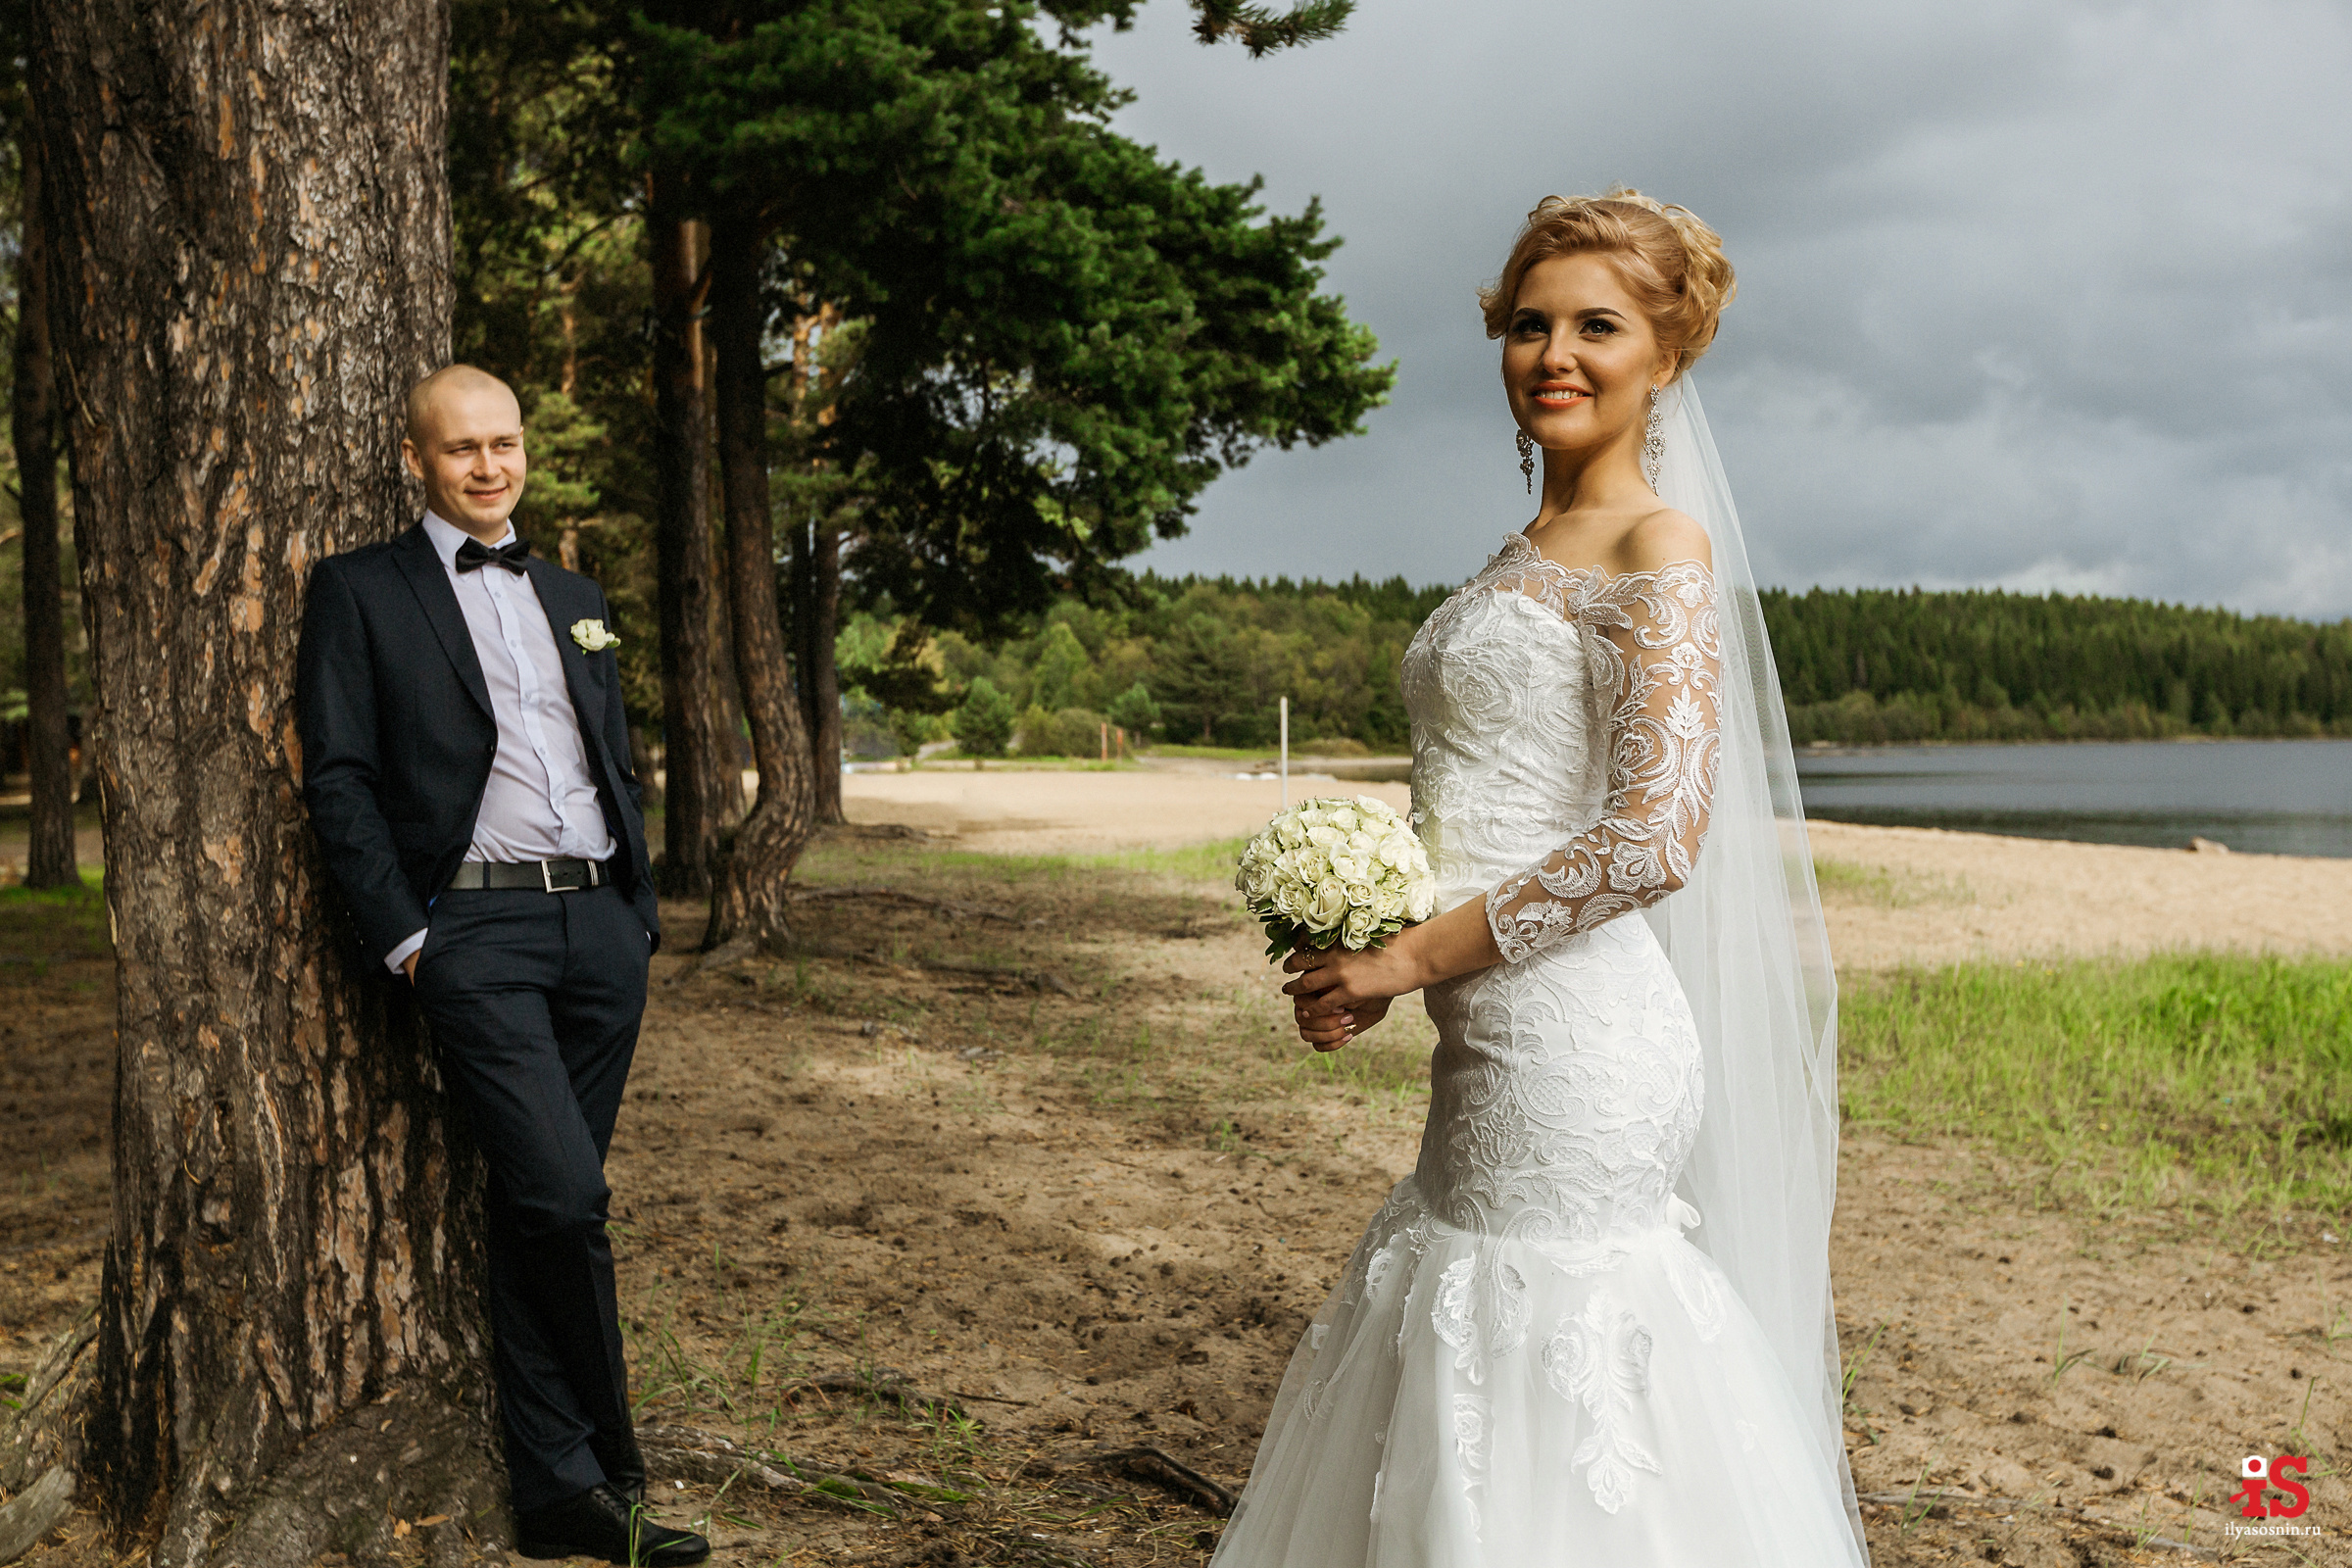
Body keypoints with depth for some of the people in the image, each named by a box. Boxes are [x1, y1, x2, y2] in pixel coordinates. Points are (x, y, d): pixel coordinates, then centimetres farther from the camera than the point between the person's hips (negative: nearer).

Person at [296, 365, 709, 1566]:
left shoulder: (574, 599, 20)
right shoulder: (361, 591, 4)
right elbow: (338, 780, -3)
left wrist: (638, 912, 13)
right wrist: (402, 937, -9)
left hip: (599, 928, 5)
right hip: (475, 935, -5)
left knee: (541, 1211, 9)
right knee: (563, 1195, -16)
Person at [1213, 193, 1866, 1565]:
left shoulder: (1661, 548, -10)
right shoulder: (1526, 556, 16)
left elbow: (1654, 836, -20)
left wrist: (1409, 961, -15)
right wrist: (1359, 947, 7)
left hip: (1573, 1035, -9)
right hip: (1498, 1041, 9)